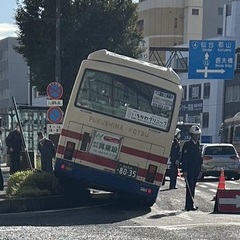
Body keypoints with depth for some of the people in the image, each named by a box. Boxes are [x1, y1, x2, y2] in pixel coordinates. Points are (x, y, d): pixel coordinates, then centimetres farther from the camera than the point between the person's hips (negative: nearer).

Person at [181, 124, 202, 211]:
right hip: (189, 170, -7)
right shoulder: (187, 144, -7)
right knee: (190, 188, -8)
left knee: (192, 188, 10)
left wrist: (199, 170, 16)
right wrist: (185, 170, -16)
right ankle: (189, 205, -8)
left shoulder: (198, 145, 15)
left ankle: (190, 204, 16)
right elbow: (184, 158, -11)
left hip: (196, 170, 7)